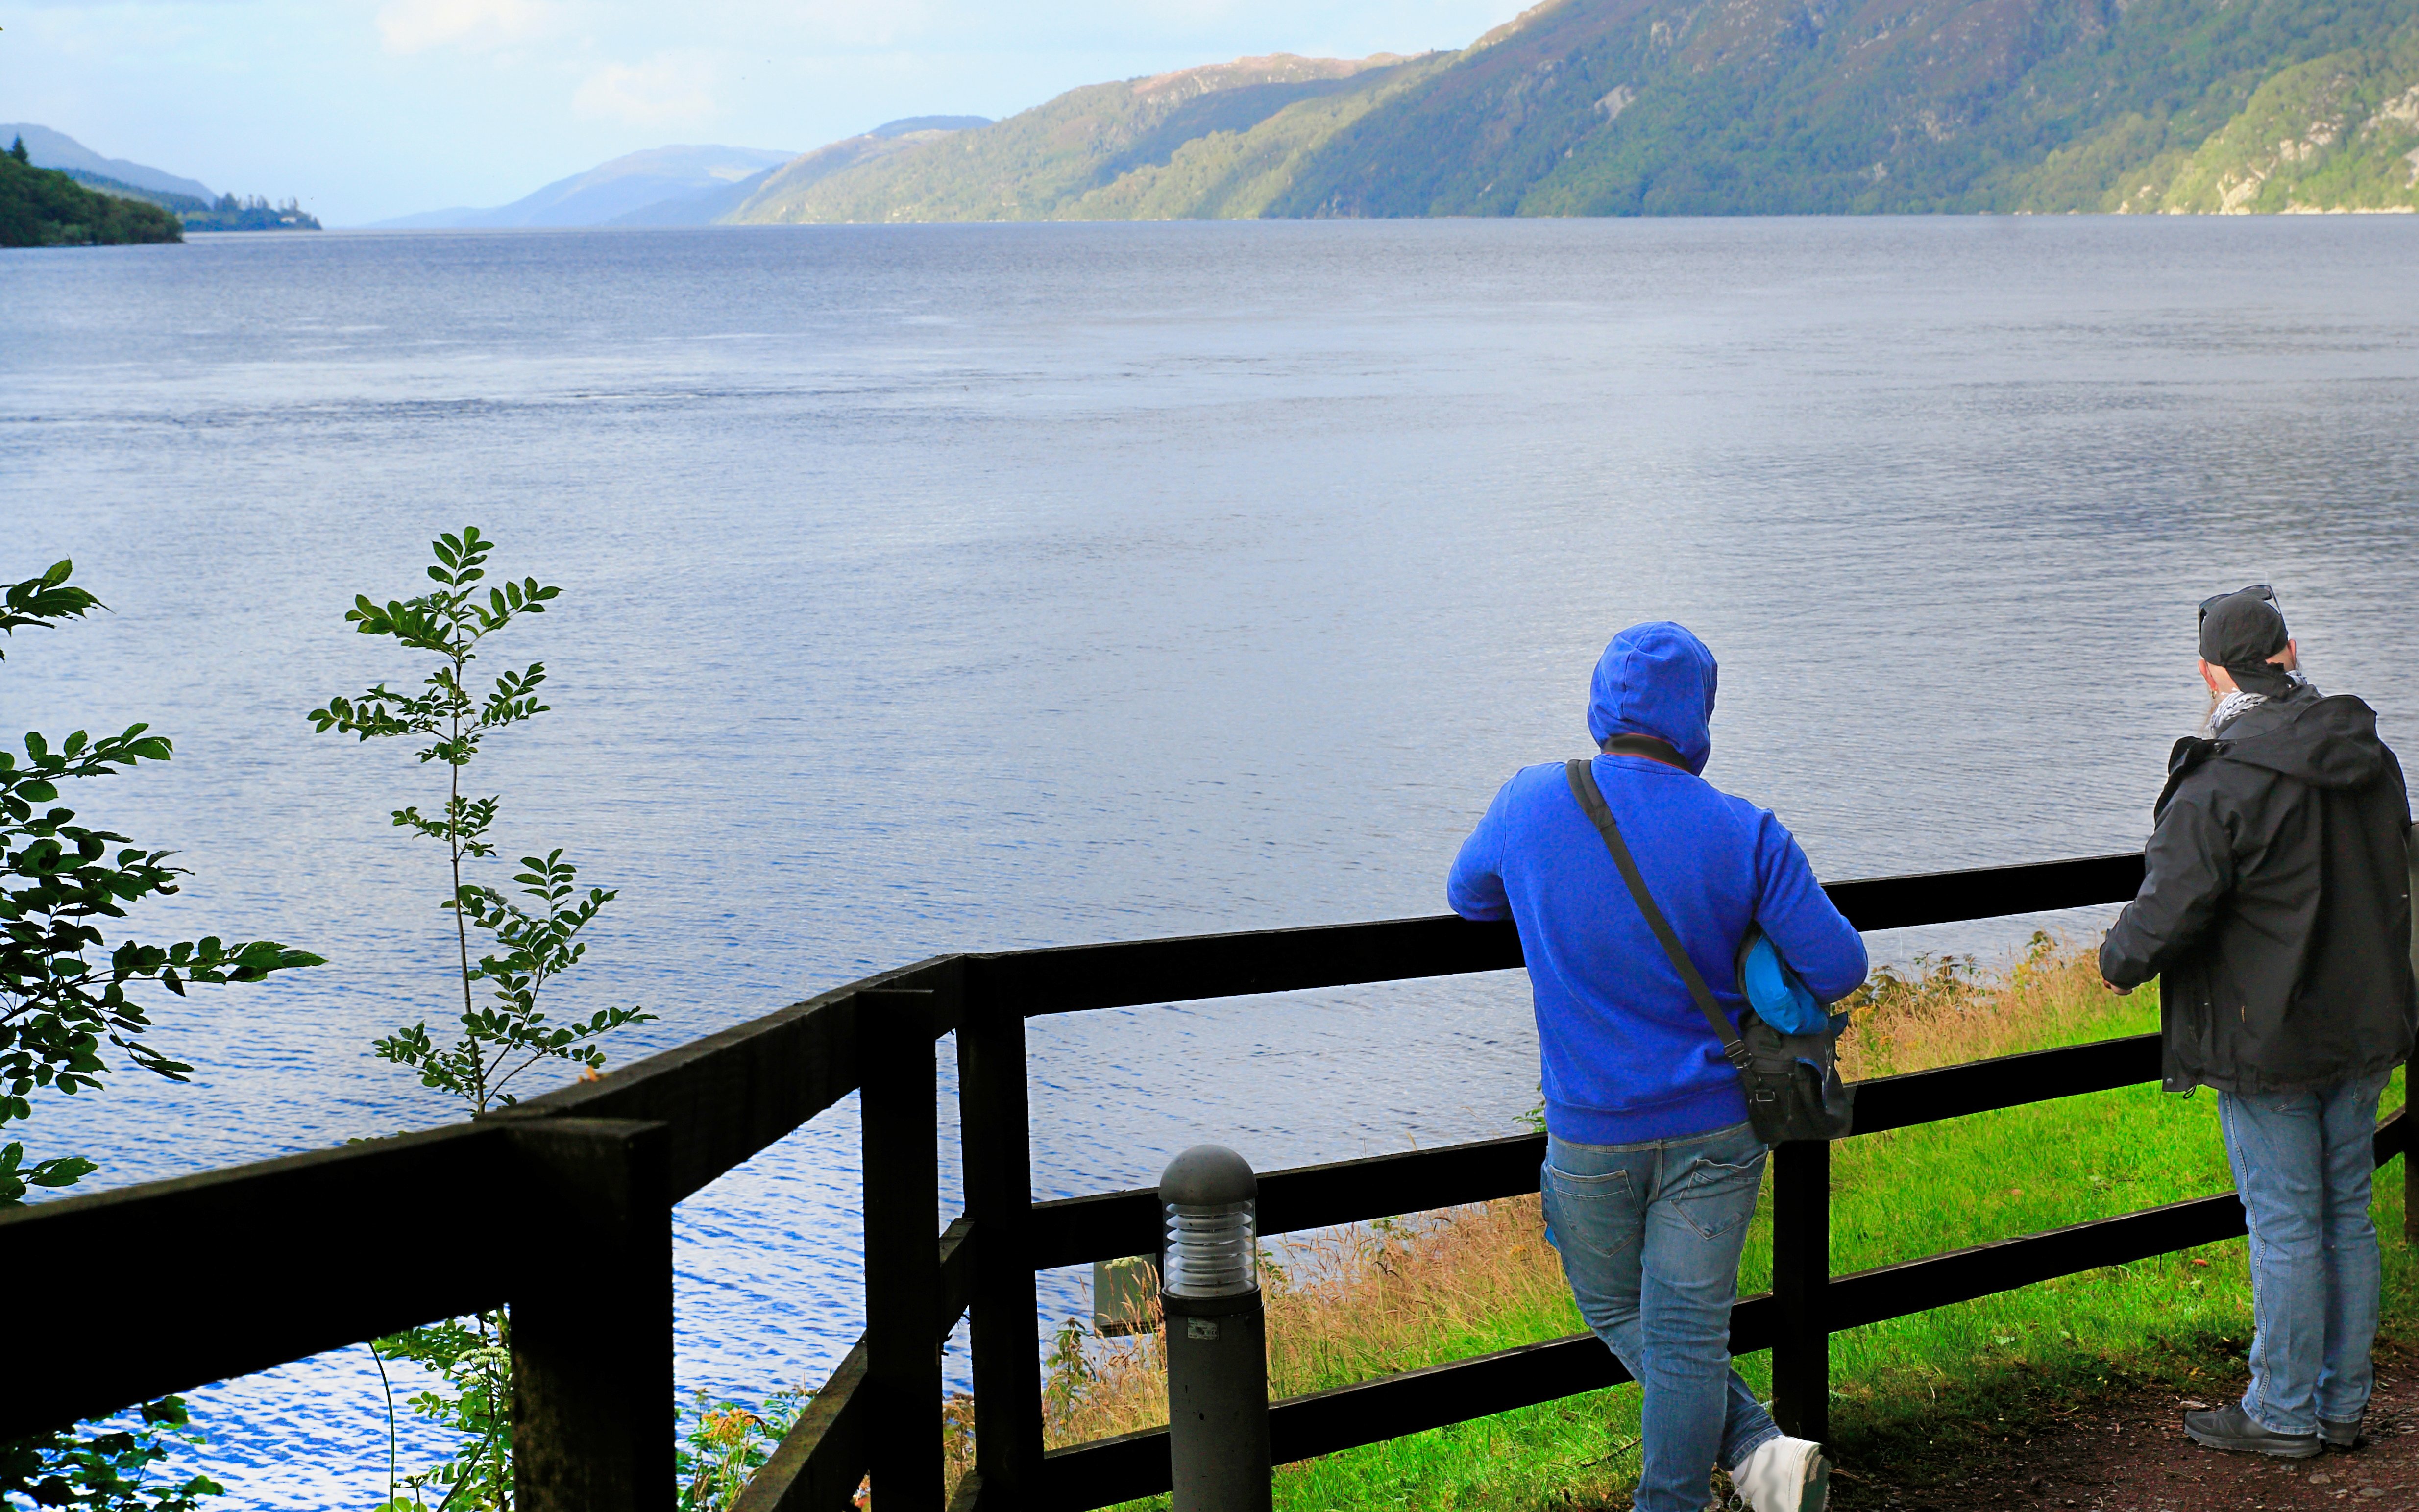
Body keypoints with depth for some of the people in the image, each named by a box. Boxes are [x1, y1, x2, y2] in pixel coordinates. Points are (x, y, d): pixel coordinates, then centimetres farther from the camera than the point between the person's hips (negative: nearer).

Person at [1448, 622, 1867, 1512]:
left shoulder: (1530, 805, -9)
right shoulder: (1743, 835, -11)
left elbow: (1468, 896, 12)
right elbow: (1839, 970, -8)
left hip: (1593, 1133, 0)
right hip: (1716, 1127, 0)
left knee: (1618, 1311, 18)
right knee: (1688, 1331, 8)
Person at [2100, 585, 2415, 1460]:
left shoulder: (2220, 785, -20)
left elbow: (2165, 917, -20)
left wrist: (2119, 962, 1)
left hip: (2269, 1042, -7)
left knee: (2285, 1224, 1)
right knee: (2347, 1215, 14)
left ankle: (2282, 1414, 11)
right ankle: (2342, 1405, 23)